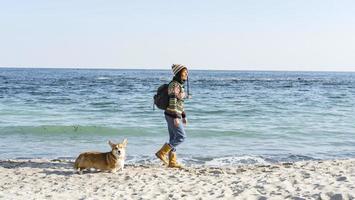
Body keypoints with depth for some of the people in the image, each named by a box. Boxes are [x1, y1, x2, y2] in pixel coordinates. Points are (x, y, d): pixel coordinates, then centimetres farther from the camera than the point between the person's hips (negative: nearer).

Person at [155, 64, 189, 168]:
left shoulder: (180, 85, 15)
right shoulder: (174, 85, -15)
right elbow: (172, 102, -20)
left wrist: (184, 116, 20)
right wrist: (176, 117, -23)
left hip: (176, 115, 10)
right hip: (172, 115, -10)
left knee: (173, 138, 10)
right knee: (181, 136, -7)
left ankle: (172, 161, 14)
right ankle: (162, 152, -2)